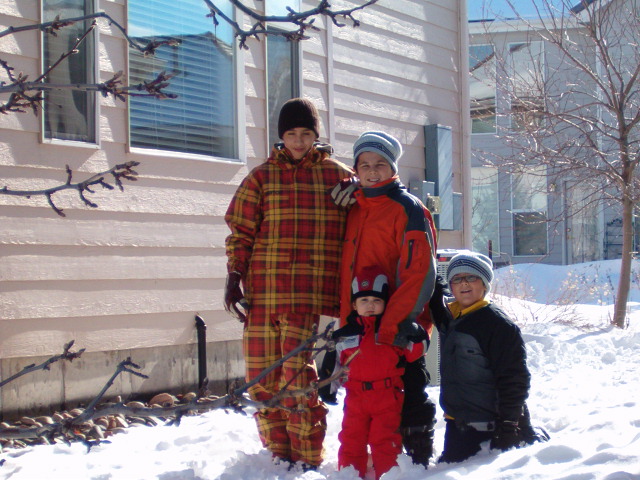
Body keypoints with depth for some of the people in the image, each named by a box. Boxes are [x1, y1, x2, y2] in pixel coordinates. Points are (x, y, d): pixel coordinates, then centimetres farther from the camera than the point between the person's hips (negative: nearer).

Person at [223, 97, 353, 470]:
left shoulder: (339, 177, 9)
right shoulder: (262, 177, 10)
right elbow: (240, 230, 9)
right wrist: (234, 276, -1)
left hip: (308, 294, -2)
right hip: (262, 290, 2)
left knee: (296, 371, -11)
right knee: (262, 376, 3)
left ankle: (307, 458, 1)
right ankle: (279, 454, 16)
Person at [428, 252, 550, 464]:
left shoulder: (498, 323, -15)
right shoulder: (448, 316, 8)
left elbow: (514, 379, -17)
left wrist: (508, 429, -21)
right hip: (457, 423, 8)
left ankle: (530, 438, 13)